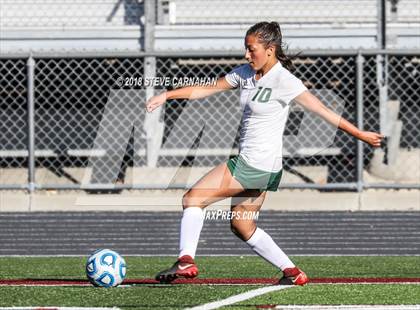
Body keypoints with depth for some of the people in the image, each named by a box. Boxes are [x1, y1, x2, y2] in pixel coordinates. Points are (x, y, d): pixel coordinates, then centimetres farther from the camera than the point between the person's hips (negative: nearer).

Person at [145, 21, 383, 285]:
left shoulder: (284, 80, -15)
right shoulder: (246, 73, 8)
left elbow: (323, 111, -15)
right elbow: (207, 89, 16)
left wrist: (360, 134, -15)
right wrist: (167, 95, 7)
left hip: (256, 166, -9)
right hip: (248, 162, 9)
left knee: (193, 198, -9)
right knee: (242, 226, 14)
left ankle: (186, 261, -11)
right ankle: (292, 272, 17)